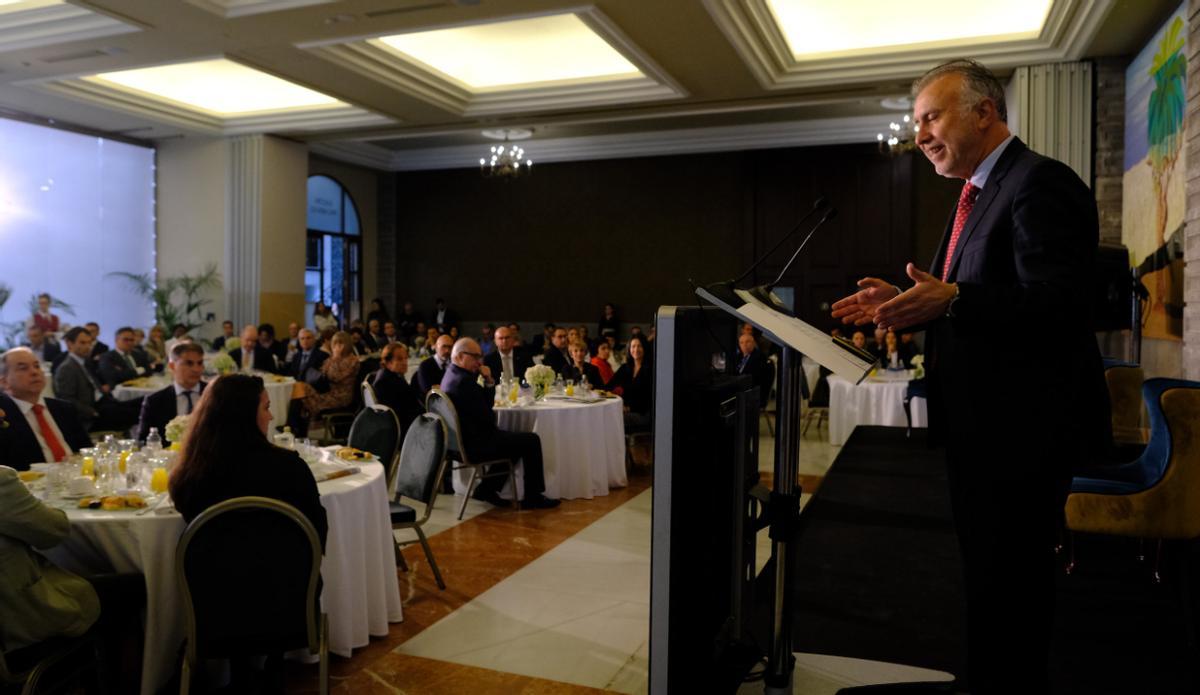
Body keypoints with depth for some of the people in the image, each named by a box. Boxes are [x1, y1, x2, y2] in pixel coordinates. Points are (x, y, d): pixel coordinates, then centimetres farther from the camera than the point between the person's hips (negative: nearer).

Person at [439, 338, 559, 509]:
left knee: (517, 439, 24)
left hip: (463, 439, 11)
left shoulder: (452, 375, 10)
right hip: (474, 444, -11)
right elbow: (487, 417, -20)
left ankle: (487, 489, 21)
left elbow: (485, 404, 12)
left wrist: (489, 381, -4)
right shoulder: (464, 381, -23)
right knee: (531, 441, -7)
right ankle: (533, 497, 3)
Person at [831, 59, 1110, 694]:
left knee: (1009, 592, 0)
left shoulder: (1041, 184, -15)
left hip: (1021, 430, -10)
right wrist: (903, 302, 6)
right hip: (981, 428, 10)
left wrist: (950, 300, -33)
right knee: (987, 577, 20)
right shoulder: (980, 194, 16)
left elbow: (1058, 303, -24)